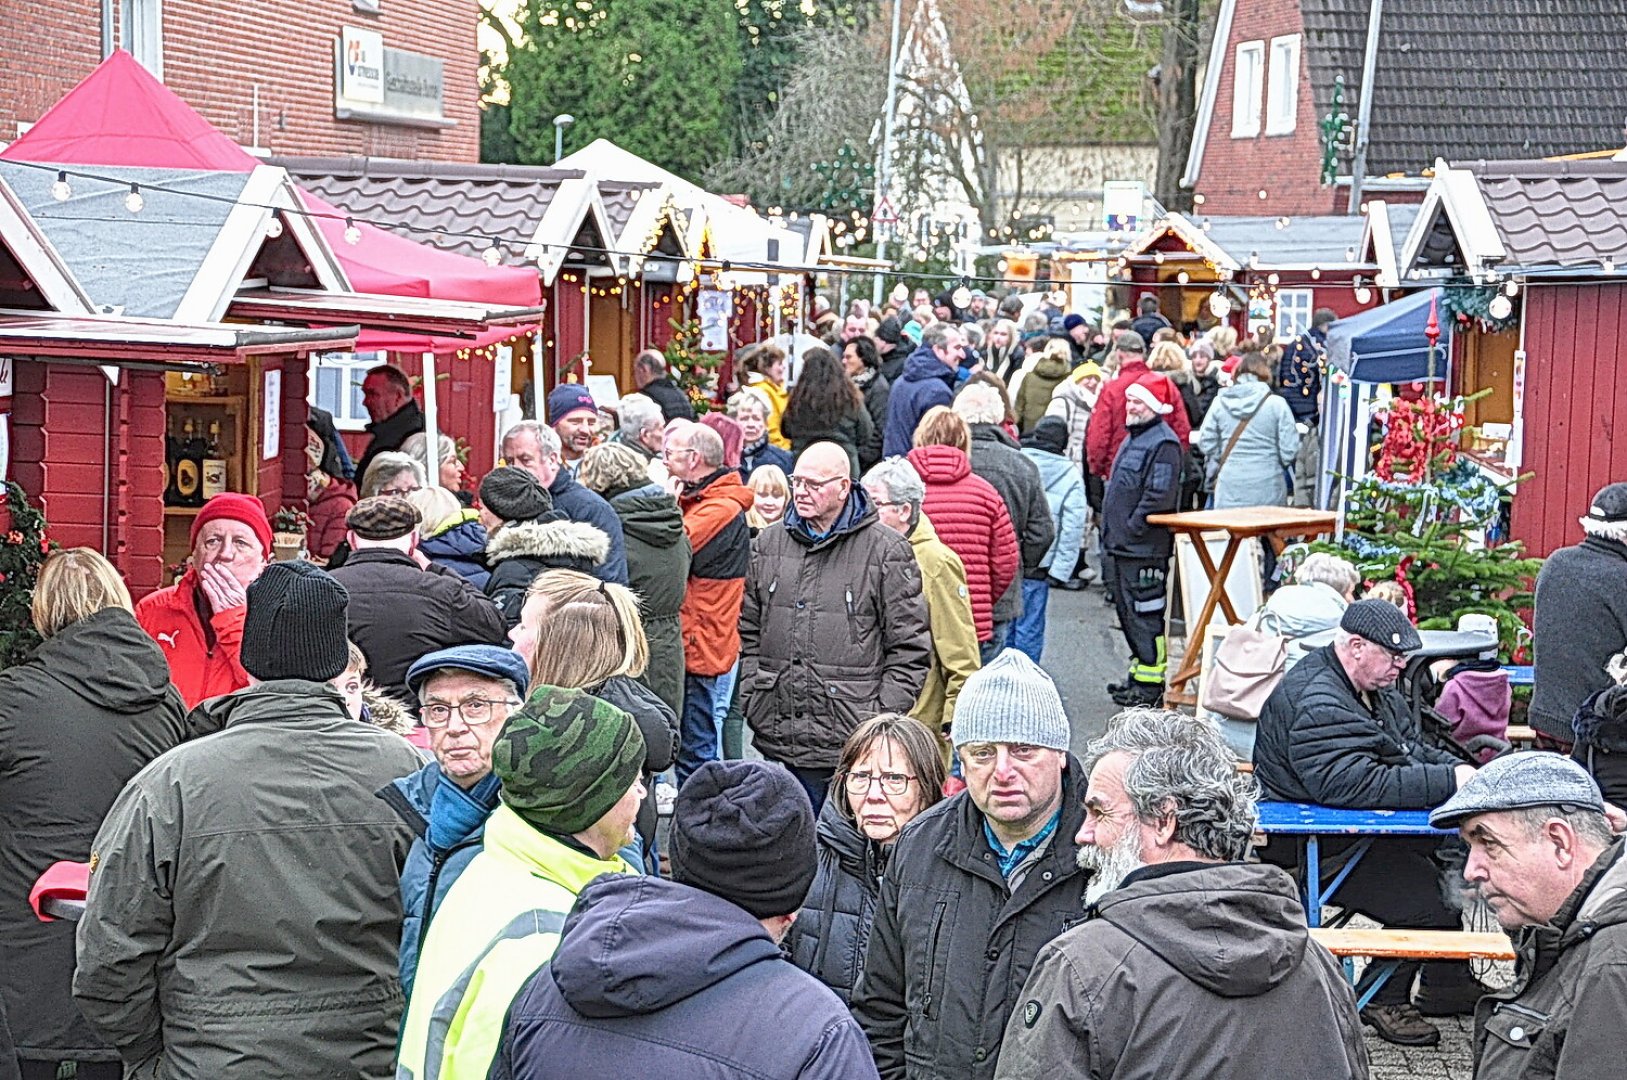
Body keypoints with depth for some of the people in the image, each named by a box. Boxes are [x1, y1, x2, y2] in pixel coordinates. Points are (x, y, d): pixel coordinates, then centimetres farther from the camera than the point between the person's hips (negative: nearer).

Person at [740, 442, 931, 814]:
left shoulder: (886, 550, -2)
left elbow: (910, 647, -2)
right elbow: (748, 633, 18)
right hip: (780, 740, 4)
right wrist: (751, 699, 7)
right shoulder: (768, 545, 12)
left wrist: (883, 718, -8)